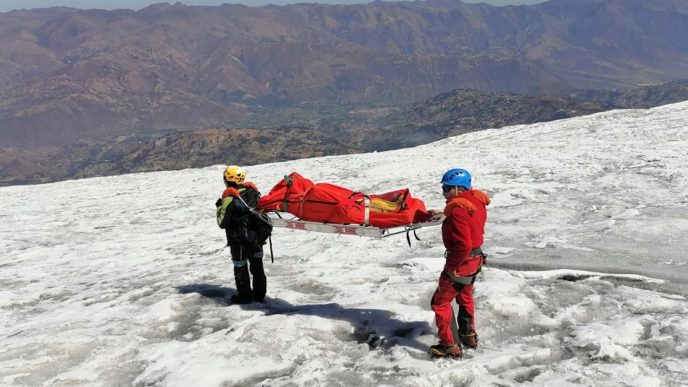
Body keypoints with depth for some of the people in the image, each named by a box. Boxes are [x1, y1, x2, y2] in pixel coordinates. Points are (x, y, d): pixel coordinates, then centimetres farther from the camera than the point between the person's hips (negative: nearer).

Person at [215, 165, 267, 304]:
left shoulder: (229, 198, -20)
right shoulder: (253, 191, -4)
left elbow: (222, 223, -14)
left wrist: (219, 207, -1)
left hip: (239, 241, -5)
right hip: (256, 237, 6)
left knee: (240, 268, 11)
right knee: (257, 265, 16)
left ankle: (244, 295, 21)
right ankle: (259, 294, 25)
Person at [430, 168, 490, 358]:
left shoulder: (458, 209, -27)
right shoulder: (476, 201, 1)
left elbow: (463, 245, -32)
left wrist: (452, 265, -21)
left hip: (462, 262, -10)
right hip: (475, 257, 10)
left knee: (440, 302, 3)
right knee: (465, 297, 28)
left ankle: (450, 346, 9)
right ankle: (468, 336, 44)